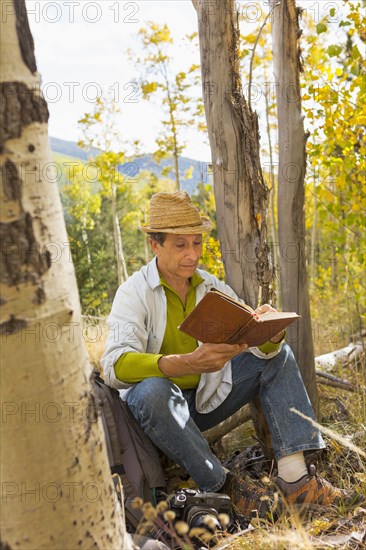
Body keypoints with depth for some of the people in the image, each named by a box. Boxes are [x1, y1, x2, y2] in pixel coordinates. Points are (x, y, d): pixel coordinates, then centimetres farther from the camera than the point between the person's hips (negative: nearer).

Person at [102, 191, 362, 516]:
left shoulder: (213, 287, 0)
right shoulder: (134, 293, -15)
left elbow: (263, 347, -8)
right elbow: (115, 366, -31)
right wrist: (188, 363, -46)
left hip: (206, 400, 5)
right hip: (160, 404, -5)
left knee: (279, 355, -6)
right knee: (151, 391, -39)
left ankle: (295, 478, -14)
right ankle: (222, 486, -20)